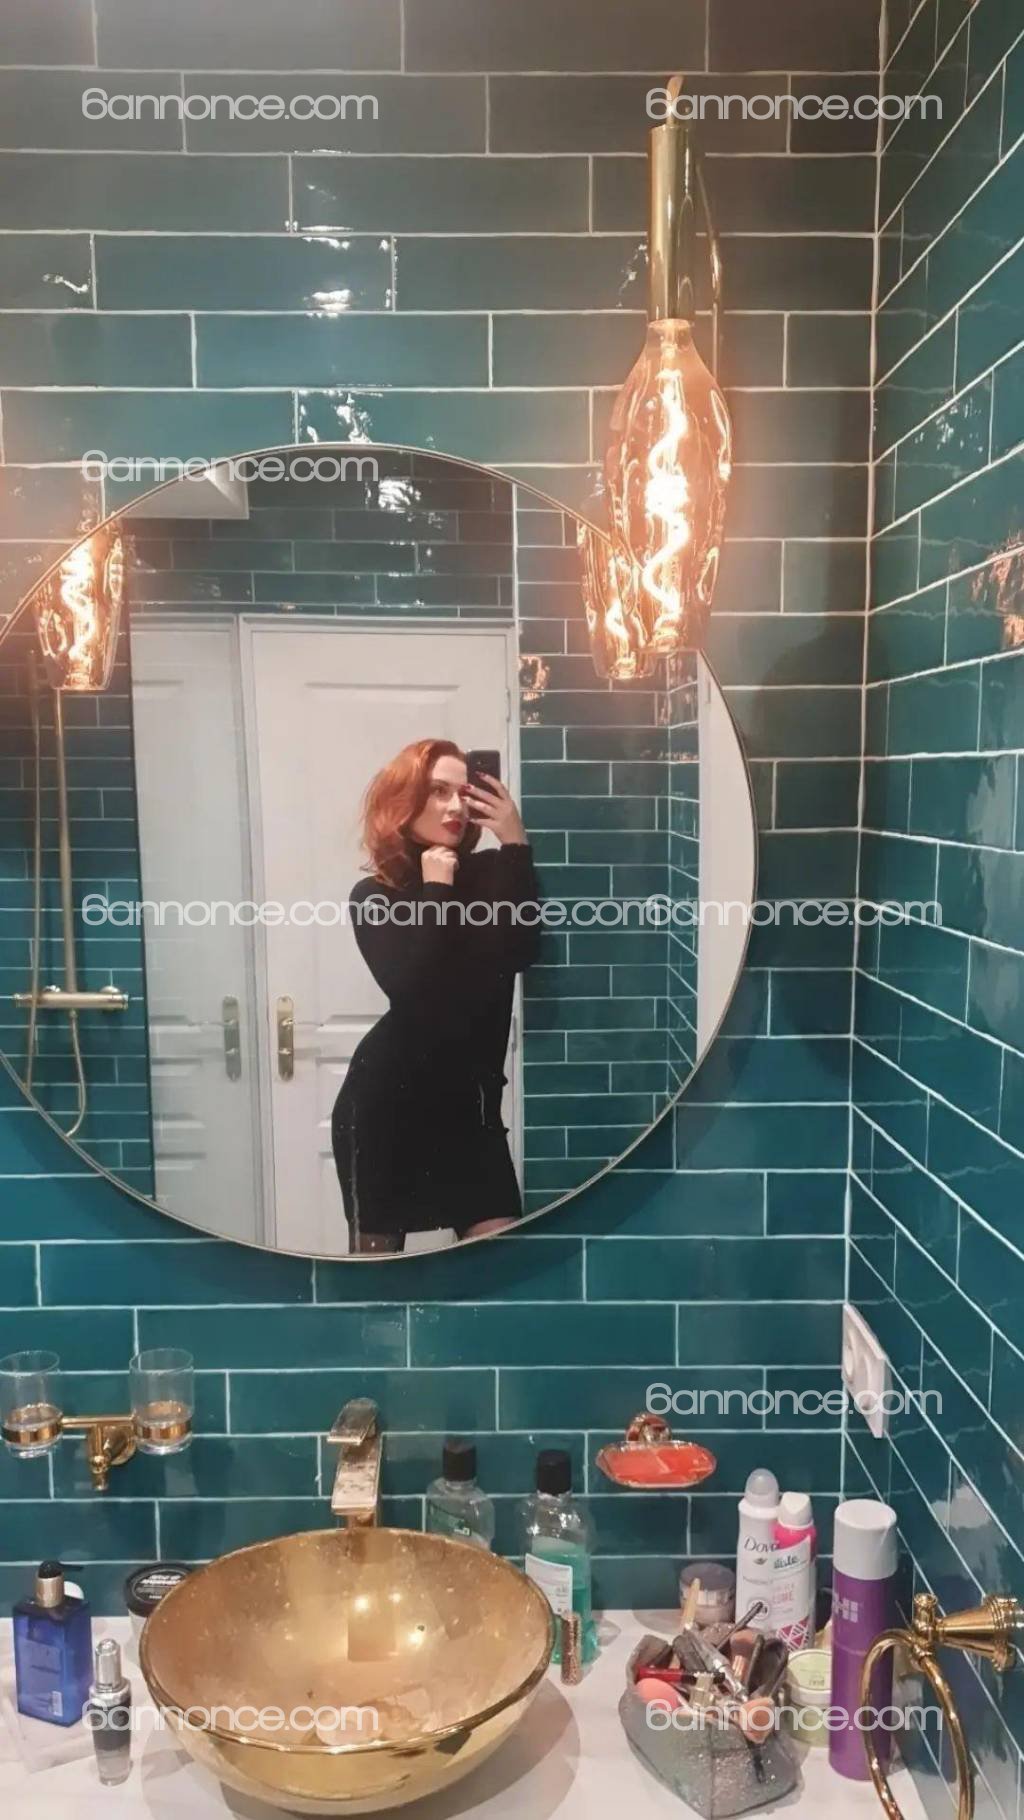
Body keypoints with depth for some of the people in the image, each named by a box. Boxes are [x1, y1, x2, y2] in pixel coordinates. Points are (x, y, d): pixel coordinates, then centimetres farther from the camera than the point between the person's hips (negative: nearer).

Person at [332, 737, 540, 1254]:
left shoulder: (488, 874, 2)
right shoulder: (374, 897, -4)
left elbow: (521, 951, -17)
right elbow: (409, 987, -21)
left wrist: (516, 845, -18)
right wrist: (435, 890, -16)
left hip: (469, 1099, 3)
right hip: (387, 1101, -2)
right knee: (377, 1246, 9)